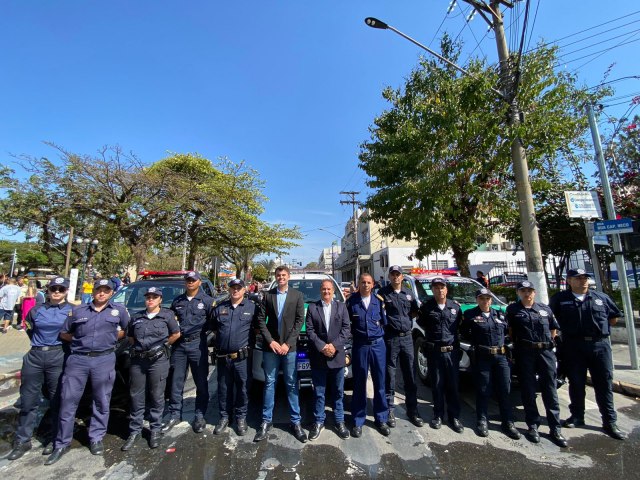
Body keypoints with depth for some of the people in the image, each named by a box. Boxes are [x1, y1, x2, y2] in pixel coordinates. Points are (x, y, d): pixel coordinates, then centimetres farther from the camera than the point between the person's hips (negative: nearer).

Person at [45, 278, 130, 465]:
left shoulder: (119, 310, 4)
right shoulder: (78, 311, 8)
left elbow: (129, 330, 13)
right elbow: (64, 333, 15)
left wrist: (112, 337, 4)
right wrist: (80, 339, 4)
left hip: (104, 360, -1)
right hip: (77, 359, 1)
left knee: (101, 402, 8)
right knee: (68, 401, 4)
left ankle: (96, 439, 24)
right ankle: (61, 444, 22)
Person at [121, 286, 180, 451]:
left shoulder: (167, 315, -3)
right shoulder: (136, 317, 9)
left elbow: (176, 334, 2)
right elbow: (130, 337, 19)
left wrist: (162, 345, 2)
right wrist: (139, 346, 7)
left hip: (158, 360, -3)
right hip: (137, 360, 4)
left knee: (157, 397, 7)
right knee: (136, 397, 11)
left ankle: (155, 430, 22)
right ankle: (134, 431, 27)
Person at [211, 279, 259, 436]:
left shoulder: (252, 307, -4)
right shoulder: (220, 308, 6)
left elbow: (258, 327, 3)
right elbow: (213, 327, 17)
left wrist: (247, 337, -2)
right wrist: (222, 337, 8)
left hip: (241, 357, -3)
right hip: (222, 356, 3)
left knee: (242, 387, 8)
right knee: (224, 388, 15)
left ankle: (241, 417, 26)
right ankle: (224, 417, 32)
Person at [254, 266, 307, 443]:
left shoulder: (297, 295, 1)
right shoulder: (268, 295, 4)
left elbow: (299, 320, -3)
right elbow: (261, 320, 1)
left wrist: (287, 343, -9)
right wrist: (271, 341, -9)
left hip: (289, 347, -1)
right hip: (270, 346, 1)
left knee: (292, 385, 8)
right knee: (269, 383, 11)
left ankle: (296, 422, 21)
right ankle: (266, 421, 25)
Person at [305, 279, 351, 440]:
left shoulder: (341, 307, 3)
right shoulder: (312, 307, 1)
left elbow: (347, 329, -3)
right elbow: (310, 330, -4)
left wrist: (334, 345, -14)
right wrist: (322, 346, -14)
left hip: (337, 356, 1)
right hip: (318, 357, -1)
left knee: (338, 392, 14)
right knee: (319, 393, 12)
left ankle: (339, 421, 31)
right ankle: (319, 422, 28)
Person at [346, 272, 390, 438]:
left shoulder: (379, 300, 2)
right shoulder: (351, 301, -6)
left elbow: (385, 322, 8)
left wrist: (383, 306, -1)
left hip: (378, 344, 2)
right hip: (360, 345, -2)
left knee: (380, 382, 11)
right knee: (359, 384, 9)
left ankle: (381, 419, 29)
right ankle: (358, 421, 24)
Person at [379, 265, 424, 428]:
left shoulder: (408, 294, 11)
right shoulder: (383, 293, -3)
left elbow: (415, 312, 20)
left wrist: (408, 316, 5)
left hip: (407, 337, 4)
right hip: (390, 338, -4)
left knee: (410, 376, 12)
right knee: (389, 376, 6)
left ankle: (412, 410, 27)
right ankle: (390, 410, 20)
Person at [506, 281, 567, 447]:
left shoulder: (545, 309, 10)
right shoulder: (512, 310, 2)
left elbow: (554, 329, 18)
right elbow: (509, 331, 6)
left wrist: (547, 342, 8)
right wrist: (518, 342, 0)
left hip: (545, 352, 2)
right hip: (525, 353, -2)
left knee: (550, 390, 5)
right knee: (528, 391, 5)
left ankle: (555, 427, 16)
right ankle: (533, 425, 17)